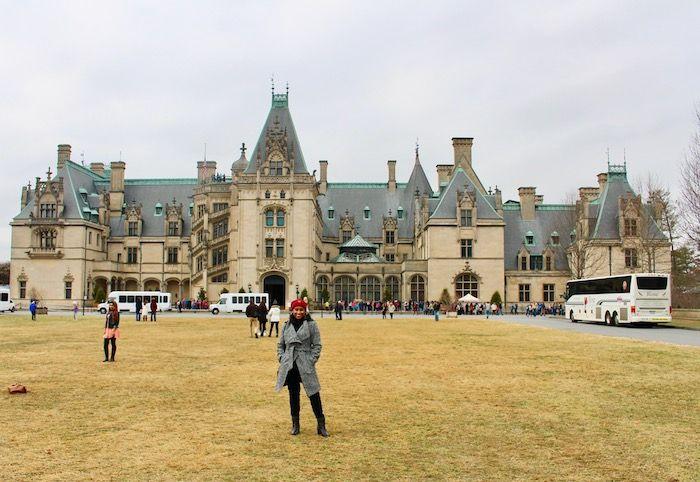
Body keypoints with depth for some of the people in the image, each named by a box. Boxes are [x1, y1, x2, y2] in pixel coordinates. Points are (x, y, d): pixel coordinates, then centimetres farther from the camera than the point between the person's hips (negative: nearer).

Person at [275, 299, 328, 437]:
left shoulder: (311, 325, 0)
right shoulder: (286, 326, 10)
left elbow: (317, 345, -1)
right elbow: (280, 345, 16)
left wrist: (311, 361, -9)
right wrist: (282, 358, 3)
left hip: (305, 365, -3)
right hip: (289, 366, 3)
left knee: (314, 394, -2)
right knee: (293, 394, 10)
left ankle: (321, 425, 7)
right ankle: (295, 424, 22)